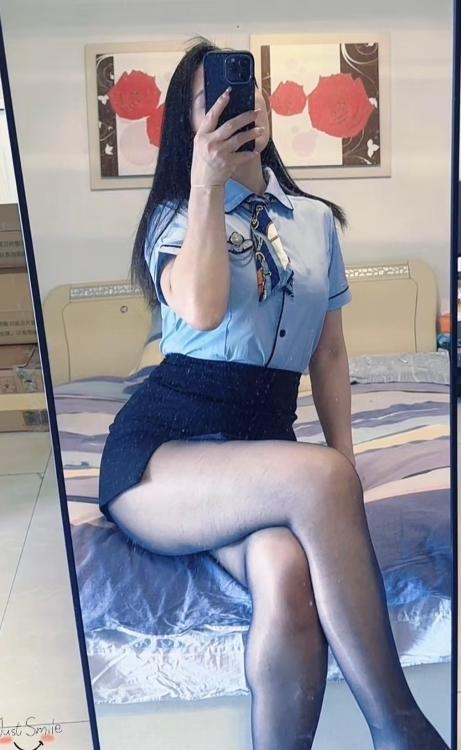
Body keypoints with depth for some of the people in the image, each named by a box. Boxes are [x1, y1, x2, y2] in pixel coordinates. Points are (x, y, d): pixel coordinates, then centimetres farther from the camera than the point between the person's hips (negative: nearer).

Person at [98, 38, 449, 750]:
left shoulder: (316, 219, 18)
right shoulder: (176, 215, 8)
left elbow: (330, 352, 17)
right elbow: (202, 311, -15)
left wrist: (345, 460, 4)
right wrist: (207, 186, -12)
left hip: (263, 446, 3)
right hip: (159, 446, -2)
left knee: (288, 577, -34)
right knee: (318, 479, -34)